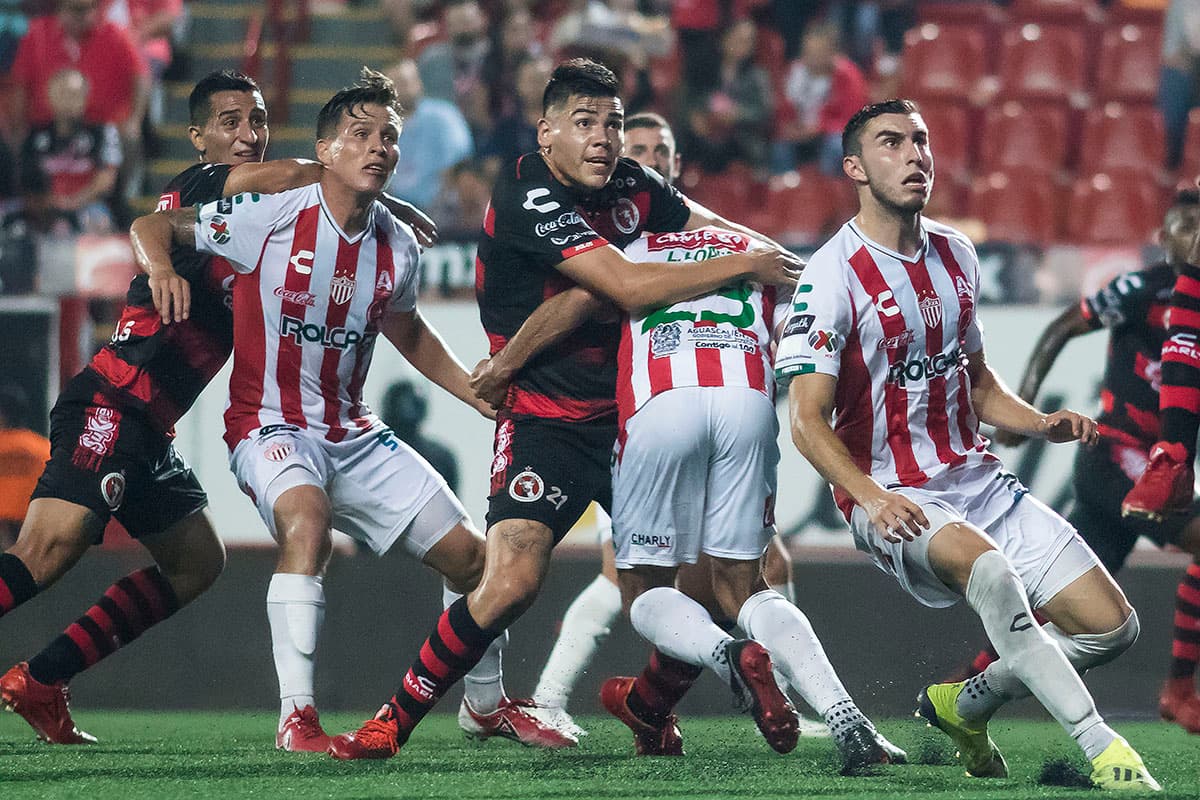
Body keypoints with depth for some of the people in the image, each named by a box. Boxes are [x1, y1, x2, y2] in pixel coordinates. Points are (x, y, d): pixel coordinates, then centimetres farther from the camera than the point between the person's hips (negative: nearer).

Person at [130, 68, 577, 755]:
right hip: (270, 426, -6)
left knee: (469, 554, 5)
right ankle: (297, 717, -35)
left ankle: (487, 705, 32)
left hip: (354, 434, 6)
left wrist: (486, 397, 15)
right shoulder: (271, 218, -15)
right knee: (307, 518, -38)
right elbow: (149, 226, -7)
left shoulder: (398, 247, 1)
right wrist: (162, 267, -30)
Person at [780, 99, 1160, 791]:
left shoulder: (956, 256, 10)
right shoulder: (834, 275, -11)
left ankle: (965, 702, 20)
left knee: (1112, 626, -3)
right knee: (988, 566, -38)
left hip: (978, 479, 7)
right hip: (892, 497, -7)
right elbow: (808, 422, -15)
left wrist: (1040, 423, 3)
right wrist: (873, 497, -31)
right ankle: (1103, 748, -34)